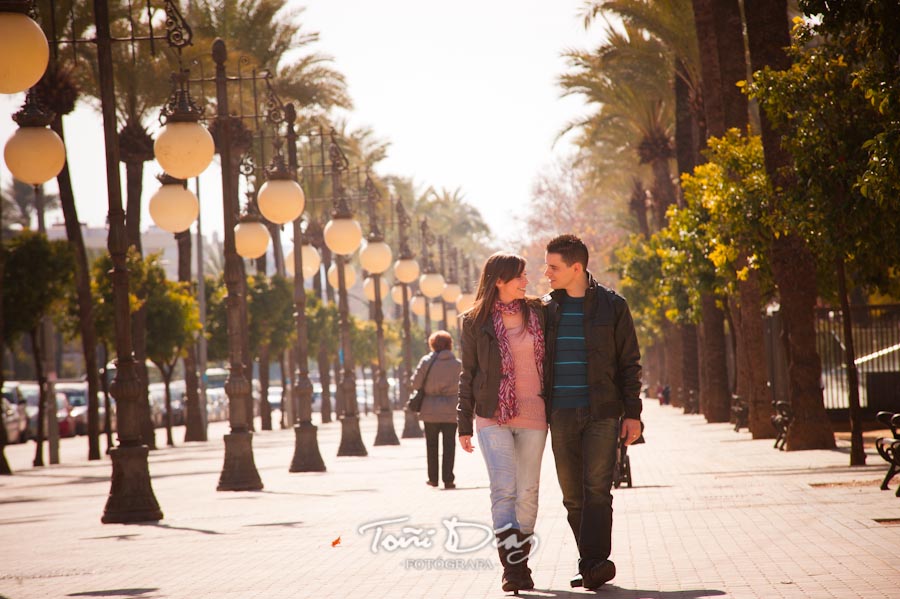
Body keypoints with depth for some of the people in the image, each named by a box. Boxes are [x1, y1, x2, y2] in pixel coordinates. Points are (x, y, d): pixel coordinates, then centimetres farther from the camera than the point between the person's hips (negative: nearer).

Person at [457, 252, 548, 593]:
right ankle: (512, 565, -16)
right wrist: (464, 424, 5)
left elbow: (551, 361, 12)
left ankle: (520, 563, 16)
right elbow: (468, 374, 7)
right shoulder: (476, 322, 3)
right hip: (492, 416, -2)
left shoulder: (537, 314, 8)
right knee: (503, 488, -14)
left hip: (533, 415, 2)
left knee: (528, 491, 4)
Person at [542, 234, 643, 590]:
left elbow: (629, 363, 4)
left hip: (602, 412, -3)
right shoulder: (545, 308, 10)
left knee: (597, 488, -14)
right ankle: (589, 564, 11)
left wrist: (632, 413, -1)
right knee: (573, 494, 4)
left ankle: (594, 563, -20)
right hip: (561, 413, 3)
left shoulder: (611, 306, 2)